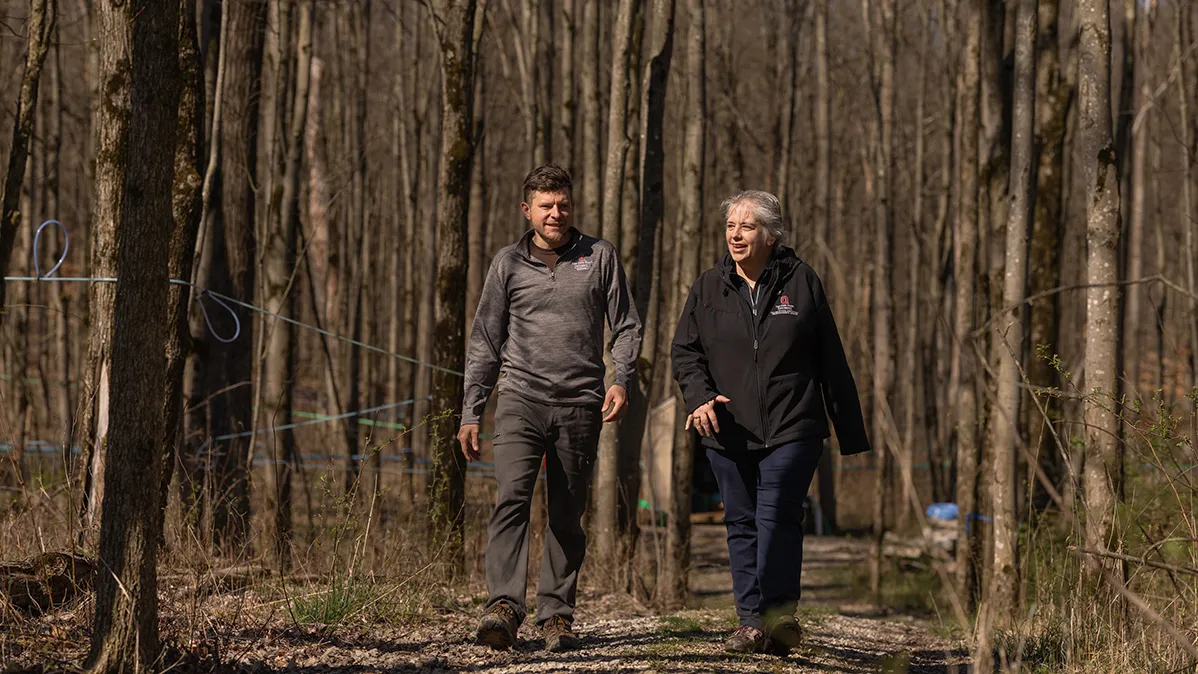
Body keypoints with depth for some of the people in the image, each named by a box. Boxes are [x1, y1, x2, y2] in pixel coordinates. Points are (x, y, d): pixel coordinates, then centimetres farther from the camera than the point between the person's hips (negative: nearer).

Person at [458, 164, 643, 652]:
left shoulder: (600, 257, 9)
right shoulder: (508, 264, 9)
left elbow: (626, 326, 10)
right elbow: (485, 342, 12)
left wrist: (622, 380, -7)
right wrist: (471, 412, 8)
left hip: (580, 407, 1)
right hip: (521, 399, -1)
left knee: (568, 516, 4)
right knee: (512, 498, -19)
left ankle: (557, 613, 12)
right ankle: (504, 608, -26)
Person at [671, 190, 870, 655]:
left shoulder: (800, 282, 2)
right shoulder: (709, 288, 8)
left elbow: (830, 360, 6)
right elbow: (685, 350, 12)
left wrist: (850, 430, 7)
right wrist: (699, 396, -8)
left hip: (791, 429, -3)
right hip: (729, 430, 3)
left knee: (777, 518, -14)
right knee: (742, 524, 5)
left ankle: (780, 613, -11)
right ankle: (751, 621, 10)